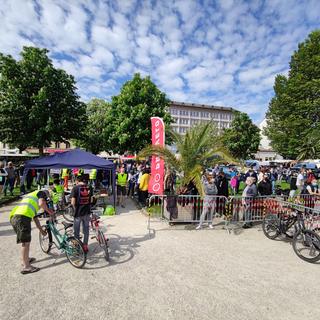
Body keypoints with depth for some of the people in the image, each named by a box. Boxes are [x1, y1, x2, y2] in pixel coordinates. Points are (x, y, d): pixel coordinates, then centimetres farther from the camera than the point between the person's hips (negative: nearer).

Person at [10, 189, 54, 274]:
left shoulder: (31, 196, 37)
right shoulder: (42, 193, 13)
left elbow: (34, 217, 40)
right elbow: (41, 203, -12)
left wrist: (41, 229, 45)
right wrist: (48, 210, 8)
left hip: (13, 217, 9)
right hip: (22, 217, -9)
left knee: (25, 241, 25)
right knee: (26, 242, 0)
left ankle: (25, 259, 41)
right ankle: (26, 267, 8)